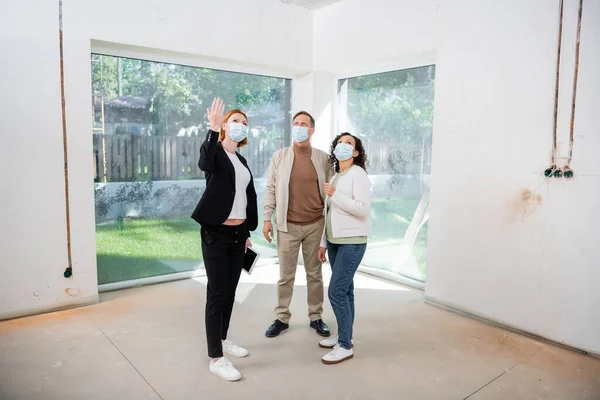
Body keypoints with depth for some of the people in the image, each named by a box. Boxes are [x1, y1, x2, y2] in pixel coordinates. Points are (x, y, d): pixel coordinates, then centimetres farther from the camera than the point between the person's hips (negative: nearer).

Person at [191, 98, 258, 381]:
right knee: (217, 294, -3)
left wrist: (247, 232, 17)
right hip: (216, 233, -7)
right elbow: (204, 164, -31)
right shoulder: (215, 151, -5)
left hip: (238, 233, 7)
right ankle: (215, 358, 5)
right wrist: (213, 130, -40)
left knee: (230, 292, 15)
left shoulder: (242, 161, 16)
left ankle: (222, 340, 32)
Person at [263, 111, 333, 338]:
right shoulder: (279, 156, 2)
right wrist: (267, 218, -3)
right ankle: (282, 318, 21)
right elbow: (270, 189, 2)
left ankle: (316, 317, 25)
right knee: (285, 275, 8)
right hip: (288, 226, 0)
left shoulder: (323, 158, 3)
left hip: (315, 225, 1)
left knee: (314, 274, 11)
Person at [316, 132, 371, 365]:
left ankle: (345, 346, 3)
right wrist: (323, 243, 15)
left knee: (336, 291, -9)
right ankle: (343, 336, 23)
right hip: (335, 241, 7)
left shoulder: (358, 174, -9)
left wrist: (336, 195, -20)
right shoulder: (335, 177, 14)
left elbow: (364, 209, -18)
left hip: (352, 241, -7)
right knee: (344, 290, 12)